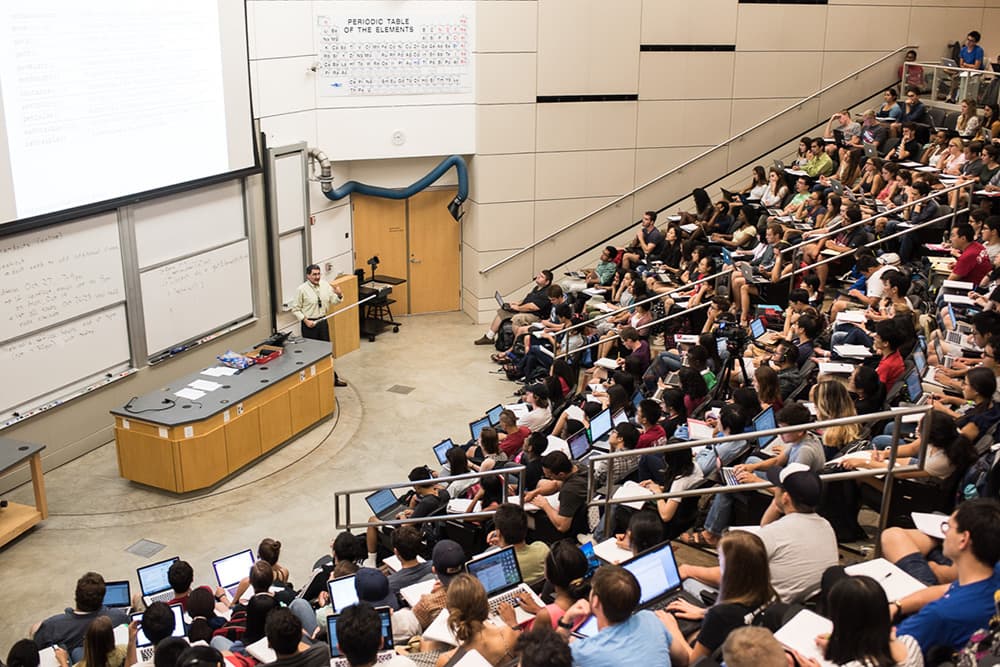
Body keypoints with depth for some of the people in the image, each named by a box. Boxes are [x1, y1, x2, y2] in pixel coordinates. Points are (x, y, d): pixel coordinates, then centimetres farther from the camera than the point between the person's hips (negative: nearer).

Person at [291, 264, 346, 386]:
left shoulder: (325, 285, 0)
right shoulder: (302, 290, -13)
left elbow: (333, 301, 5)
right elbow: (295, 309, -7)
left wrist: (339, 295, -16)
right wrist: (305, 320, -16)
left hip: (323, 321, 5)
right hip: (309, 324, -5)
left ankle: (332, 378, 23)